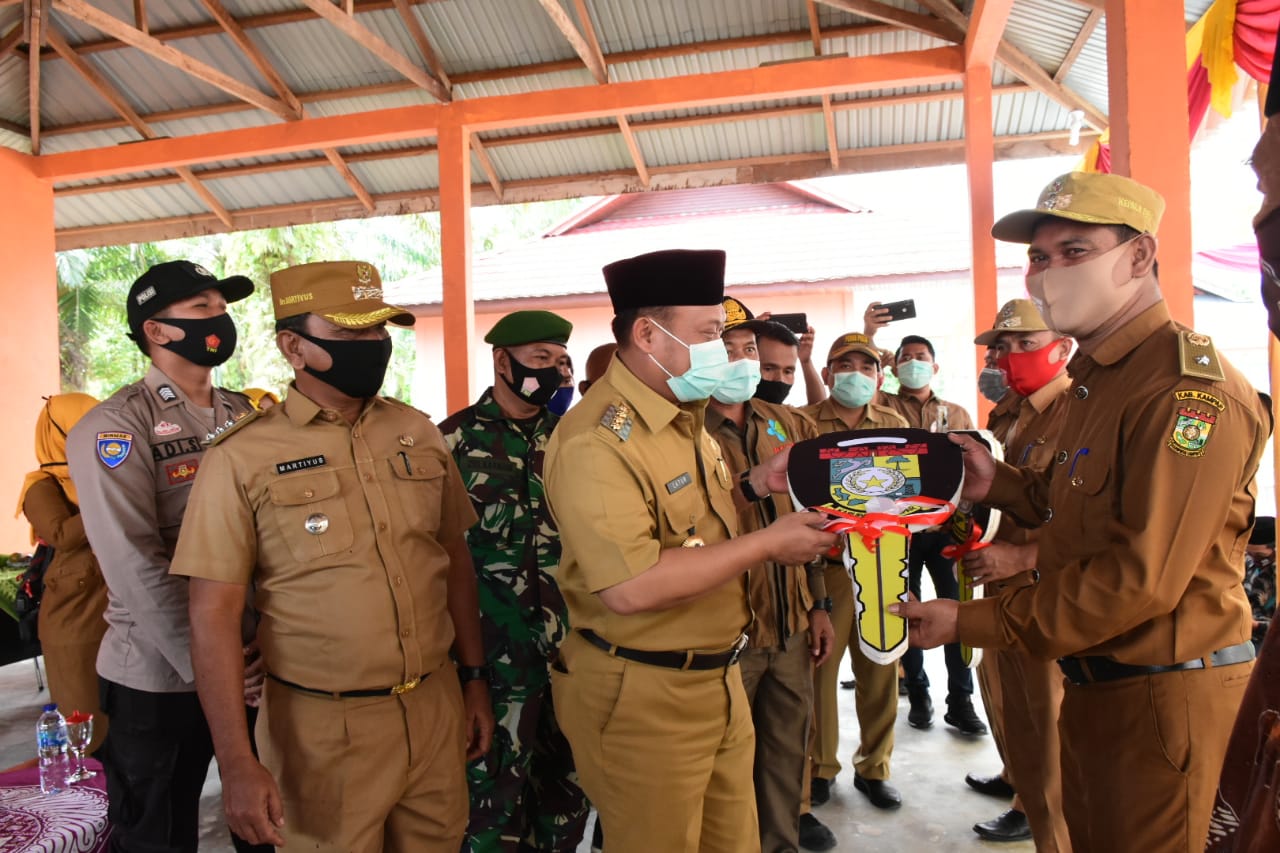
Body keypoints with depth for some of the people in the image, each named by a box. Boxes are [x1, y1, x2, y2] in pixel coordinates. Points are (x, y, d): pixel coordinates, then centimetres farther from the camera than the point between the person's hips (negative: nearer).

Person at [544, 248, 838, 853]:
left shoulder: (684, 415, 8)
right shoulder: (597, 439, -24)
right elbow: (629, 588, -32)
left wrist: (754, 483, 3)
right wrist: (766, 544, -25)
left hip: (716, 679, 9)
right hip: (640, 696, -9)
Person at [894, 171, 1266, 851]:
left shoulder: (1190, 389, -21)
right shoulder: (1095, 379, 11)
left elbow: (1141, 578, -26)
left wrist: (971, 623, -22)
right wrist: (1000, 484, 0)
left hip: (1165, 693, -9)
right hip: (1095, 679, 9)